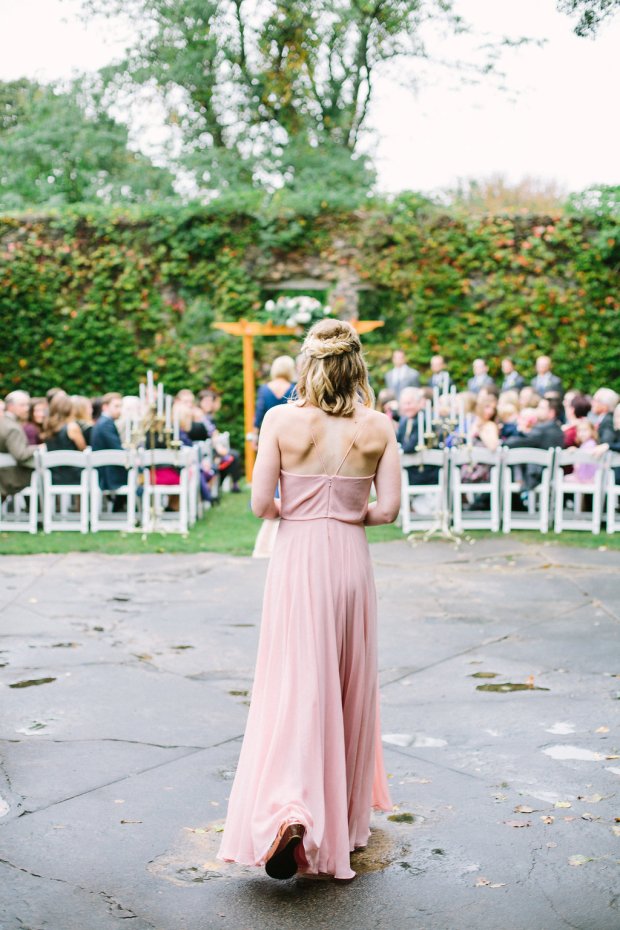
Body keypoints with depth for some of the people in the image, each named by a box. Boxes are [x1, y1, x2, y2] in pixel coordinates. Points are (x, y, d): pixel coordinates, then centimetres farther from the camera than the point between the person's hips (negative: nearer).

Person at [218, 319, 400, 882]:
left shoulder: (282, 420, -8)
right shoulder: (378, 427, -3)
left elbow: (261, 504, -8)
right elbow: (389, 508, -5)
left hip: (297, 559, -2)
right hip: (351, 560, 2)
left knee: (295, 686, 1)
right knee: (349, 688, 15)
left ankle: (289, 812, -18)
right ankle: (347, 816, 29)